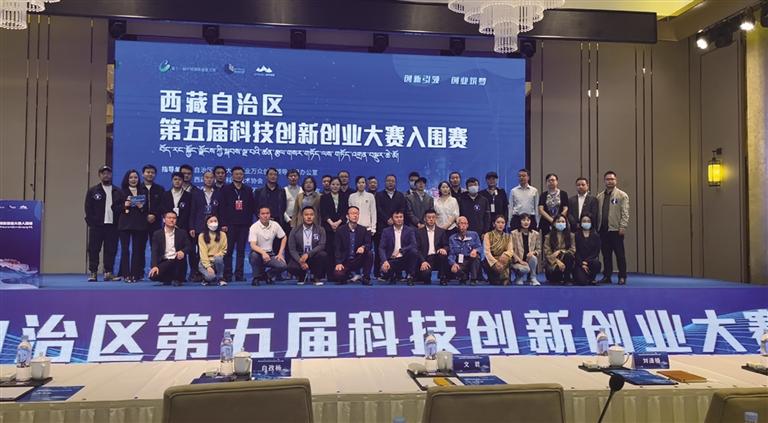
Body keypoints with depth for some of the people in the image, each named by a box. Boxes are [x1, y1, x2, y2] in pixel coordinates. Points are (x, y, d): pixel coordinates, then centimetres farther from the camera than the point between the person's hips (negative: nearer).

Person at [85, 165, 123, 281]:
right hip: (97, 225, -2)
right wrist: (92, 222, -8)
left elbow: (122, 206, 11)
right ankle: (92, 273, 7)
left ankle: (108, 273, 10)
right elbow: (88, 208, 1)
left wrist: (119, 208, -11)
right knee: (94, 250, 0)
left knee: (111, 250, 3)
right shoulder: (93, 191, 6)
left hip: (112, 225, 2)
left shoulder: (117, 191, 13)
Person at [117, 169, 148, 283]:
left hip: (139, 224, 1)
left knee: (137, 249, -1)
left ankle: (135, 274, 4)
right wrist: (124, 206, -12)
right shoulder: (121, 192, 8)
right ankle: (126, 274, 1)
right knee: (125, 249, -3)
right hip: (125, 224, -1)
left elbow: (148, 208, 11)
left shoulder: (144, 192, 11)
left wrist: (142, 207, -9)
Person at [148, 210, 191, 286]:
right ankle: (169, 279, 7)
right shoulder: (157, 234, 5)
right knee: (153, 276, -27)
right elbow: (155, 251, -2)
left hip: (177, 261, 0)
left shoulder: (182, 233, 7)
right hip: (164, 262, 0)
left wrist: (183, 251, -27)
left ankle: (177, 279, -11)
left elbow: (188, 246, -2)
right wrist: (154, 266, -18)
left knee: (181, 255, -35)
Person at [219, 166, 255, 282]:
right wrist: (223, 224, -7)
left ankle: (239, 275, 9)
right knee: (228, 250, -2)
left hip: (244, 225, 2)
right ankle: (227, 275, 4)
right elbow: (221, 207, 0)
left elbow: (252, 206, 10)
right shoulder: (226, 189, 4)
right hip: (230, 224, -2)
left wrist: (249, 221, 2)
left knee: (241, 251, 4)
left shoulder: (248, 190, 12)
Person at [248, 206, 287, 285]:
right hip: (258, 253, -3)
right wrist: (263, 253, -42)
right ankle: (257, 277, -11)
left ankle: (266, 275, 7)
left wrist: (280, 253, 1)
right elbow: (253, 245, -24)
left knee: (283, 265, -24)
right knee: (254, 254, -38)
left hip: (270, 254, 3)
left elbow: (284, 238, 11)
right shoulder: (254, 227, -13)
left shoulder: (275, 225, -2)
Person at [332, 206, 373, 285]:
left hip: (358, 261, 1)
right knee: (337, 275, -29)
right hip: (345, 262, -1)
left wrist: (363, 247, -31)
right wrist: (338, 263, -19)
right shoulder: (340, 230, -1)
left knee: (369, 254, -27)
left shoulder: (364, 230, 3)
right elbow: (337, 249, -5)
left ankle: (366, 278, -10)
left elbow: (369, 245, -6)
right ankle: (351, 276, 8)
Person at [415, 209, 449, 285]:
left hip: (438, 257, 2)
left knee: (443, 253, -33)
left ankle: (443, 277, -14)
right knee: (425, 273, -33)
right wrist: (423, 261, -17)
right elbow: (417, 249, -2)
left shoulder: (441, 231, 11)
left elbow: (446, 246, 9)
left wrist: (444, 249, -17)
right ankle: (427, 279, 6)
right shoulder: (419, 232, 4)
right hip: (426, 258, -2)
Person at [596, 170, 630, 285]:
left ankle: (622, 277, 7)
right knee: (606, 254, 7)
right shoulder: (599, 196, 14)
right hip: (603, 229, 4)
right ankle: (607, 276, 13)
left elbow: (625, 213, -5)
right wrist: (597, 227, 7)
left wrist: (623, 227, -13)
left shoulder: (622, 195, 2)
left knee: (620, 254, 0)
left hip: (616, 230, -4)